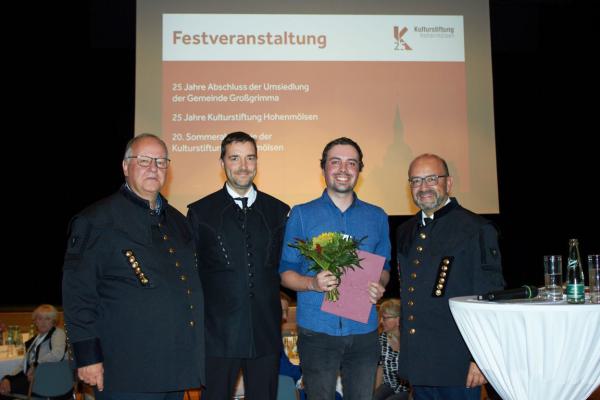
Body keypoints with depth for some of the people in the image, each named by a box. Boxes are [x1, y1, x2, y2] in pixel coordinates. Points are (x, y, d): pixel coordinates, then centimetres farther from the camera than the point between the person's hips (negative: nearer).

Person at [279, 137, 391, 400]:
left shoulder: (377, 217, 8)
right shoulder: (301, 215, 1)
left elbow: (384, 268, 14)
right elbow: (286, 273, 1)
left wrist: (379, 286, -9)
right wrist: (312, 283, -19)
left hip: (363, 329, 2)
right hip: (316, 330, -2)